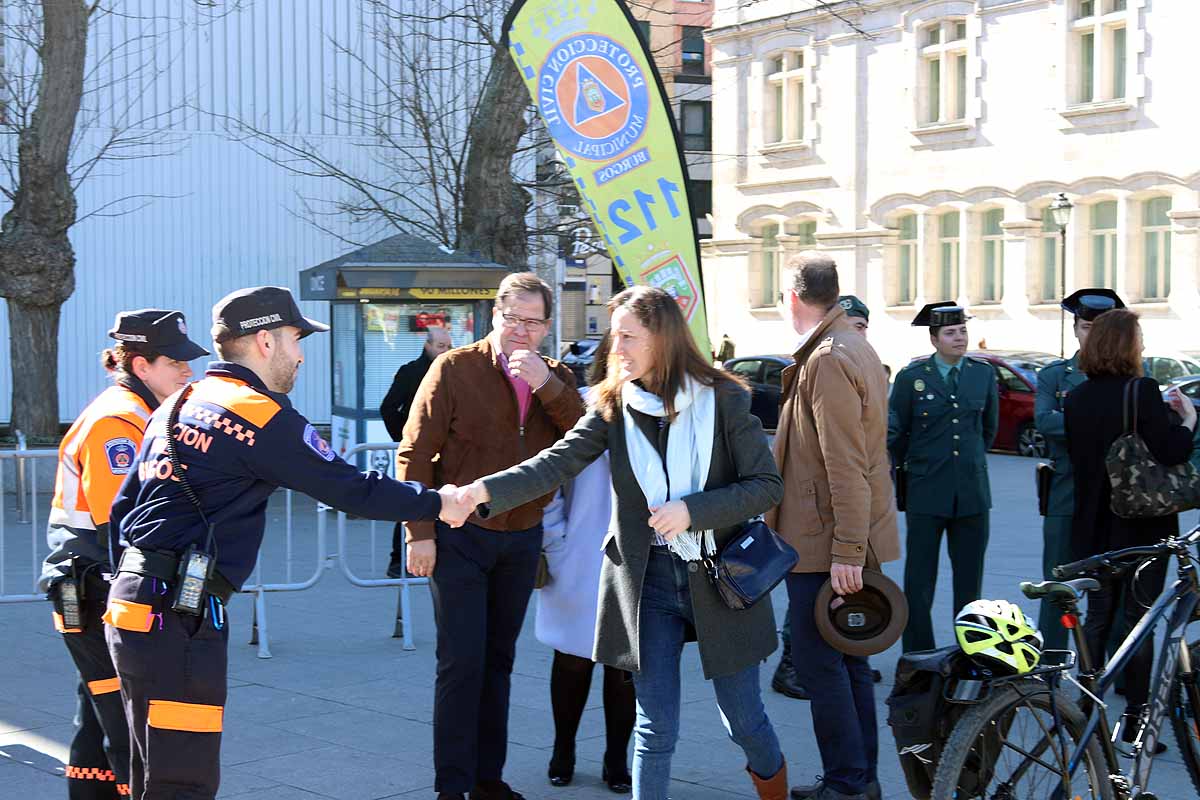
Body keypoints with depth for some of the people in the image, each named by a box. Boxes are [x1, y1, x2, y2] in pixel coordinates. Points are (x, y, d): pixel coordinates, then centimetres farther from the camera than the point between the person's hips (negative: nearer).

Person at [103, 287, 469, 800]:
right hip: (177, 612, -10)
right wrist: (437, 503, 5)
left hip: (133, 599, 10)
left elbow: (123, 505, 19)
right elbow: (351, 490, -8)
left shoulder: (176, 405, 17)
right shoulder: (262, 415, -10)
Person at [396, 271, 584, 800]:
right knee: (462, 663, -7)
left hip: (522, 538, 5)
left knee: (498, 661, 14)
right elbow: (415, 454, -8)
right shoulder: (455, 369, -7)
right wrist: (419, 532, -13)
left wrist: (548, 386, -22)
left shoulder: (556, 379, 5)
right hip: (461, 537, -5)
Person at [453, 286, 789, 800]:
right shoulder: (614, 405, 1)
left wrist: (692, 510, -18)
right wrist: (484, 492, -24)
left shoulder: (722, 399, -7)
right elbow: (557, 463, -10)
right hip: (648, 579, 2)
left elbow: (767, 485, -7)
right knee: (655, 726, 2)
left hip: (719, 578, -2)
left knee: (744, 719, 9)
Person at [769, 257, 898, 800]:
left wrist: (846, 552, -24)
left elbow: (846, 468, -24)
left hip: (823, 545, -10)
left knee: (820, 664, -4)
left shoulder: (827, 360, -18)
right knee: (847, 661, 15)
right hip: (843, 543, 10)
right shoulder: (852, 346, 15)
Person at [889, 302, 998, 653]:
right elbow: (895, 433, 7)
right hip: (926, 493, -2)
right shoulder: (911, 377, -2)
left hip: (972, 492, 3)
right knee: (919, 584, 1)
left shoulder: (984, 374, 7)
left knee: (969, 581, 6)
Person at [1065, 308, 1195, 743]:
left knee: (1097, 617, 14)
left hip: (1094, 525, 5)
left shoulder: (1075, 399, 3)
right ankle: (1135, 716, 7)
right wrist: (1188, 420, -3)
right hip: (1142, 526, -5)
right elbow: (1170, 452, -22)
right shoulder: (1142, 391, -16)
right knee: (1138, 621, 3)